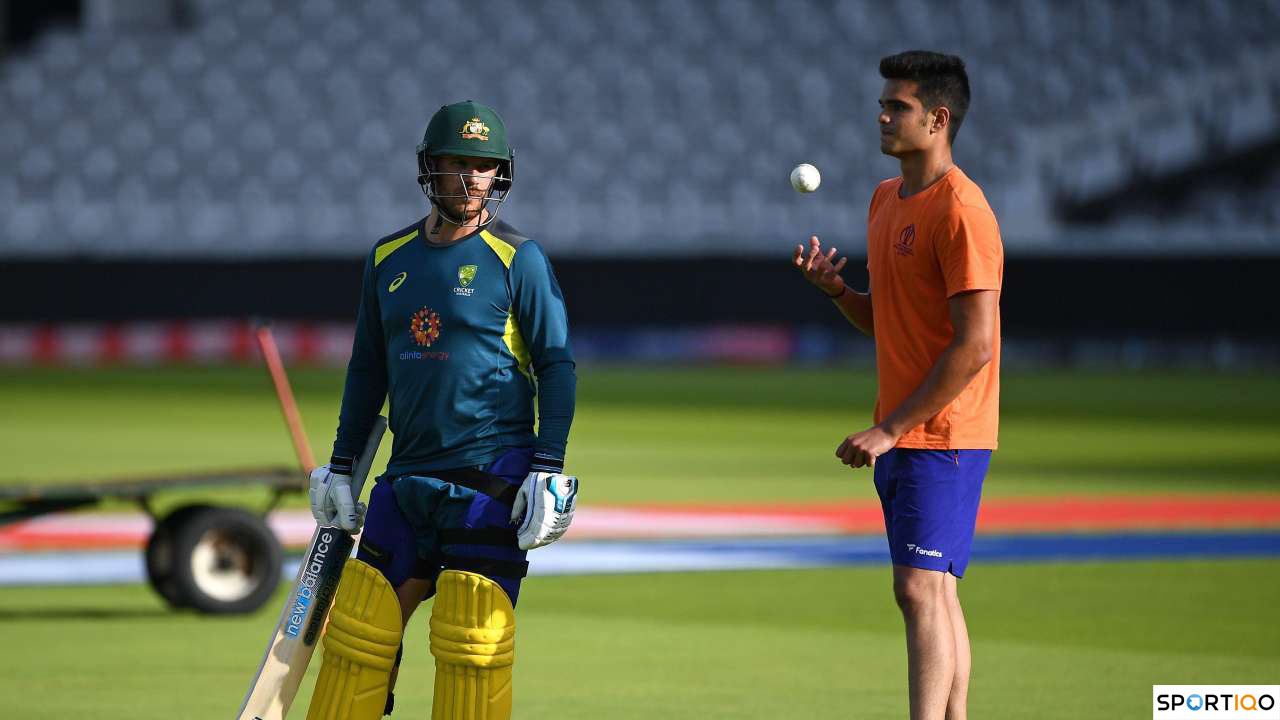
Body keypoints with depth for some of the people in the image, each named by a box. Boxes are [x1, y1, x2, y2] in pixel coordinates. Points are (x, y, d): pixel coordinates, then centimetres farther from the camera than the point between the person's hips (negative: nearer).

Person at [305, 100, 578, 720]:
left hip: (492, 480, -5)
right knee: (357, 635, 3)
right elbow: (367, 370, 21)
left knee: (473, 646, -7)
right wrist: (341, 466, 18)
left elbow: (557, 366, -3)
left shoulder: (518, 260, -2)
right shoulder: (388, 259, 13)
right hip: (406, 480, 5)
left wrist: (549, 469, -11)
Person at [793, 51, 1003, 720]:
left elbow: (975, 347, -19)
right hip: (901, 436, 9)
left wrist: (890, 430, -18)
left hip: (943, 434, -9)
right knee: (934, 594, 10)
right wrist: (836, 288, 2)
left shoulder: (961, 211, -15)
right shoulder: (886, 200, 15)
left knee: (921, 590, -14)